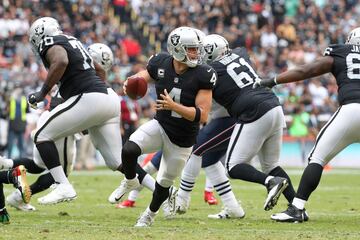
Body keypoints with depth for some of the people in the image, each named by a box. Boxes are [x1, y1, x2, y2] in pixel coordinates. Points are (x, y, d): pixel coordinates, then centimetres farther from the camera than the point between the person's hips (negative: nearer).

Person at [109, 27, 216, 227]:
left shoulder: (202, 75, -22)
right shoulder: (161, 63, -12)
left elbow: (202, 116, -24)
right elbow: (145, 75, 11)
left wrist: (174, 106, -36)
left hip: (182, 141, -2)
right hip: (160, 126, 2)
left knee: (165, 183, 12)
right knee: (129, 150, -26)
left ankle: (151, 213, 44)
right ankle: (130, 181, 7)